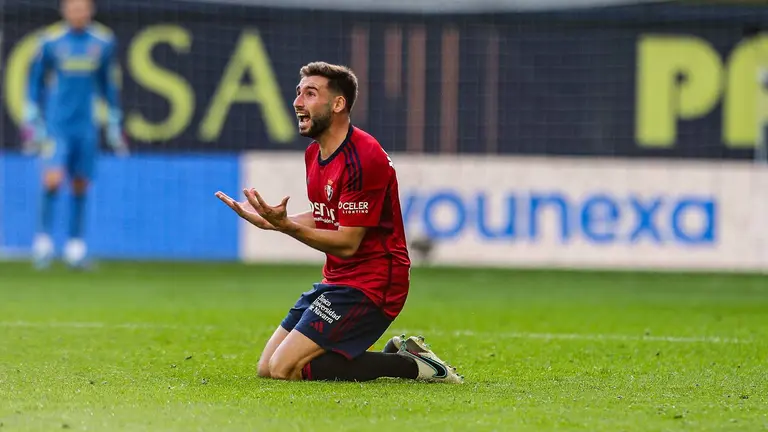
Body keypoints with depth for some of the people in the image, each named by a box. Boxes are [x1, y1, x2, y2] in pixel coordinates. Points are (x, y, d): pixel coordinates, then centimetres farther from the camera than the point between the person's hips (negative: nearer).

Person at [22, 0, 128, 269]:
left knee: (81, 184, 4)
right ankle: (43, 236, -5)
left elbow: (107, 84, 15)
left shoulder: (103, 42, 3)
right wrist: (31, 119, 2)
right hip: (56, 124, -3)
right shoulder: (51, 41, -5)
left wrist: (114, 123, 16)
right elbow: (36, 81, 4)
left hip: (86, 125, 3)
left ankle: (75, 244, 14)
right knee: (53, 179, -17)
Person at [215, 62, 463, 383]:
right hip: (335, 280, 10)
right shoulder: (314, 153, 10)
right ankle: (398, 354, 10)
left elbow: (347, 243, -21)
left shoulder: (362, 158, -20)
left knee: (285, 369, -17)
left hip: (368, 284, -10)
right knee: (266, 369, 9)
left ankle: (410, 364, -10)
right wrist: (269, 221, 8)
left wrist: (284, 225, -29)